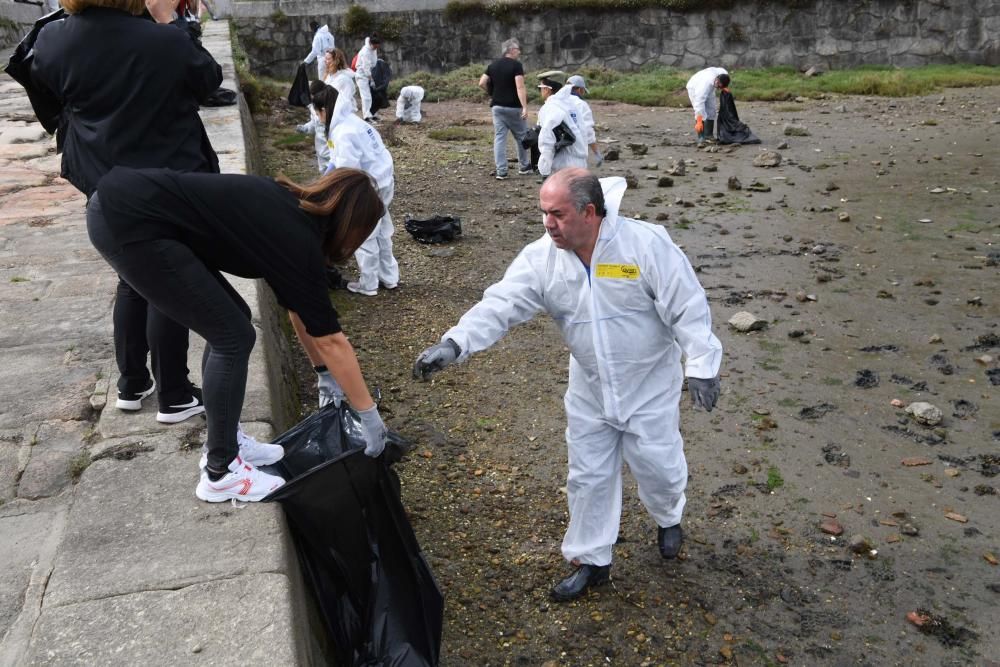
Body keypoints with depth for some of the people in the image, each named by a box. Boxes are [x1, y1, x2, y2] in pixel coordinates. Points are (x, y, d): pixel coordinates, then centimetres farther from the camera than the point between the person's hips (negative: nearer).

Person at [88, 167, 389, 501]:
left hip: (121, 202, 10)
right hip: (129, 222, -10)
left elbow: (299, 308, 23)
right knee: (233, 336, -3)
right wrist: (369, 415, 2)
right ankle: (221, 471, 9)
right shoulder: (297, 238, -11)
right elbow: (331, 341, -7)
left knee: (230, 322, 14)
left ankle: (223, 445, 25)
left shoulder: (288, 210, 13)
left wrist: (325, 375, 29)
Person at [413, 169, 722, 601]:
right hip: (589, 390, 3)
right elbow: (500, 305, -20)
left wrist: (701, 366, -20)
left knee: (657, 466, 12)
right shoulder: (541, 258, -13)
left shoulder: (646, 244, -23)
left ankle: (668, 519, 48)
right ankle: (591, 561, 32)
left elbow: (687, 307, -18)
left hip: (649, 386, -3)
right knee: (588, 476, 12)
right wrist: (453, 343, -34)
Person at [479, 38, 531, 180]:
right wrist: (525, 107, -24)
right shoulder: (516, 65, -10)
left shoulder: (493, 65, 7)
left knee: (499, 138, 3)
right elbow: (520, 87, -20)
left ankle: (501, 171, -2)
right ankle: (524, 166, 23)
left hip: (497, 106, 5)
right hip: (513, 107, -5)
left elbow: (482, 83, 4)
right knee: (521, 136, 12)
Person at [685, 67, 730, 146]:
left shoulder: (724, 74, -29)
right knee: (701, 112, -21)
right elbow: (699, 103, -49)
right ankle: (701, 139, -22)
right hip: (694, 87, -7)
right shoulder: (706, 83, -46)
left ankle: (709, 135, 16)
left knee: (712, 111, 3)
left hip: (709, 88, 7)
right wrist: (699, 122, -53)